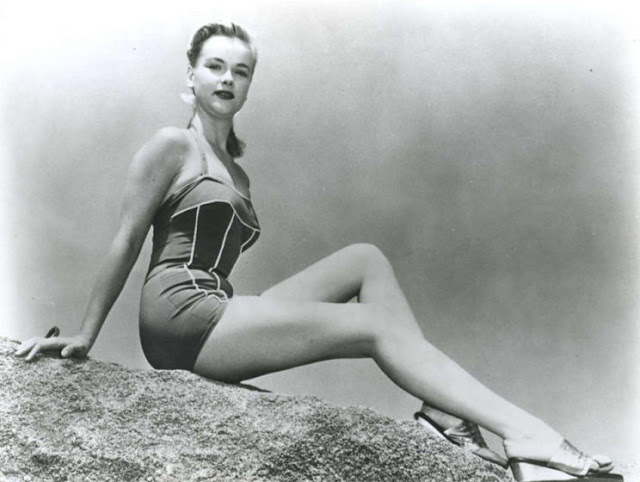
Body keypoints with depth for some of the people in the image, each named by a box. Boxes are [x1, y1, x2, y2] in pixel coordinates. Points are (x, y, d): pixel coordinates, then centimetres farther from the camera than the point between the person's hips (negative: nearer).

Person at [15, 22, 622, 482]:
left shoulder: (237, 172, 24)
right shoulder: (172, 146, 0)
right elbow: (126, 242, -3)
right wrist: (84, 337, -4)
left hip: (217, 313, 8)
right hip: (179, 315, -8)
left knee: (367, 258, -2)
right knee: (379, 325, -16)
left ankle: (440, 406, -17)